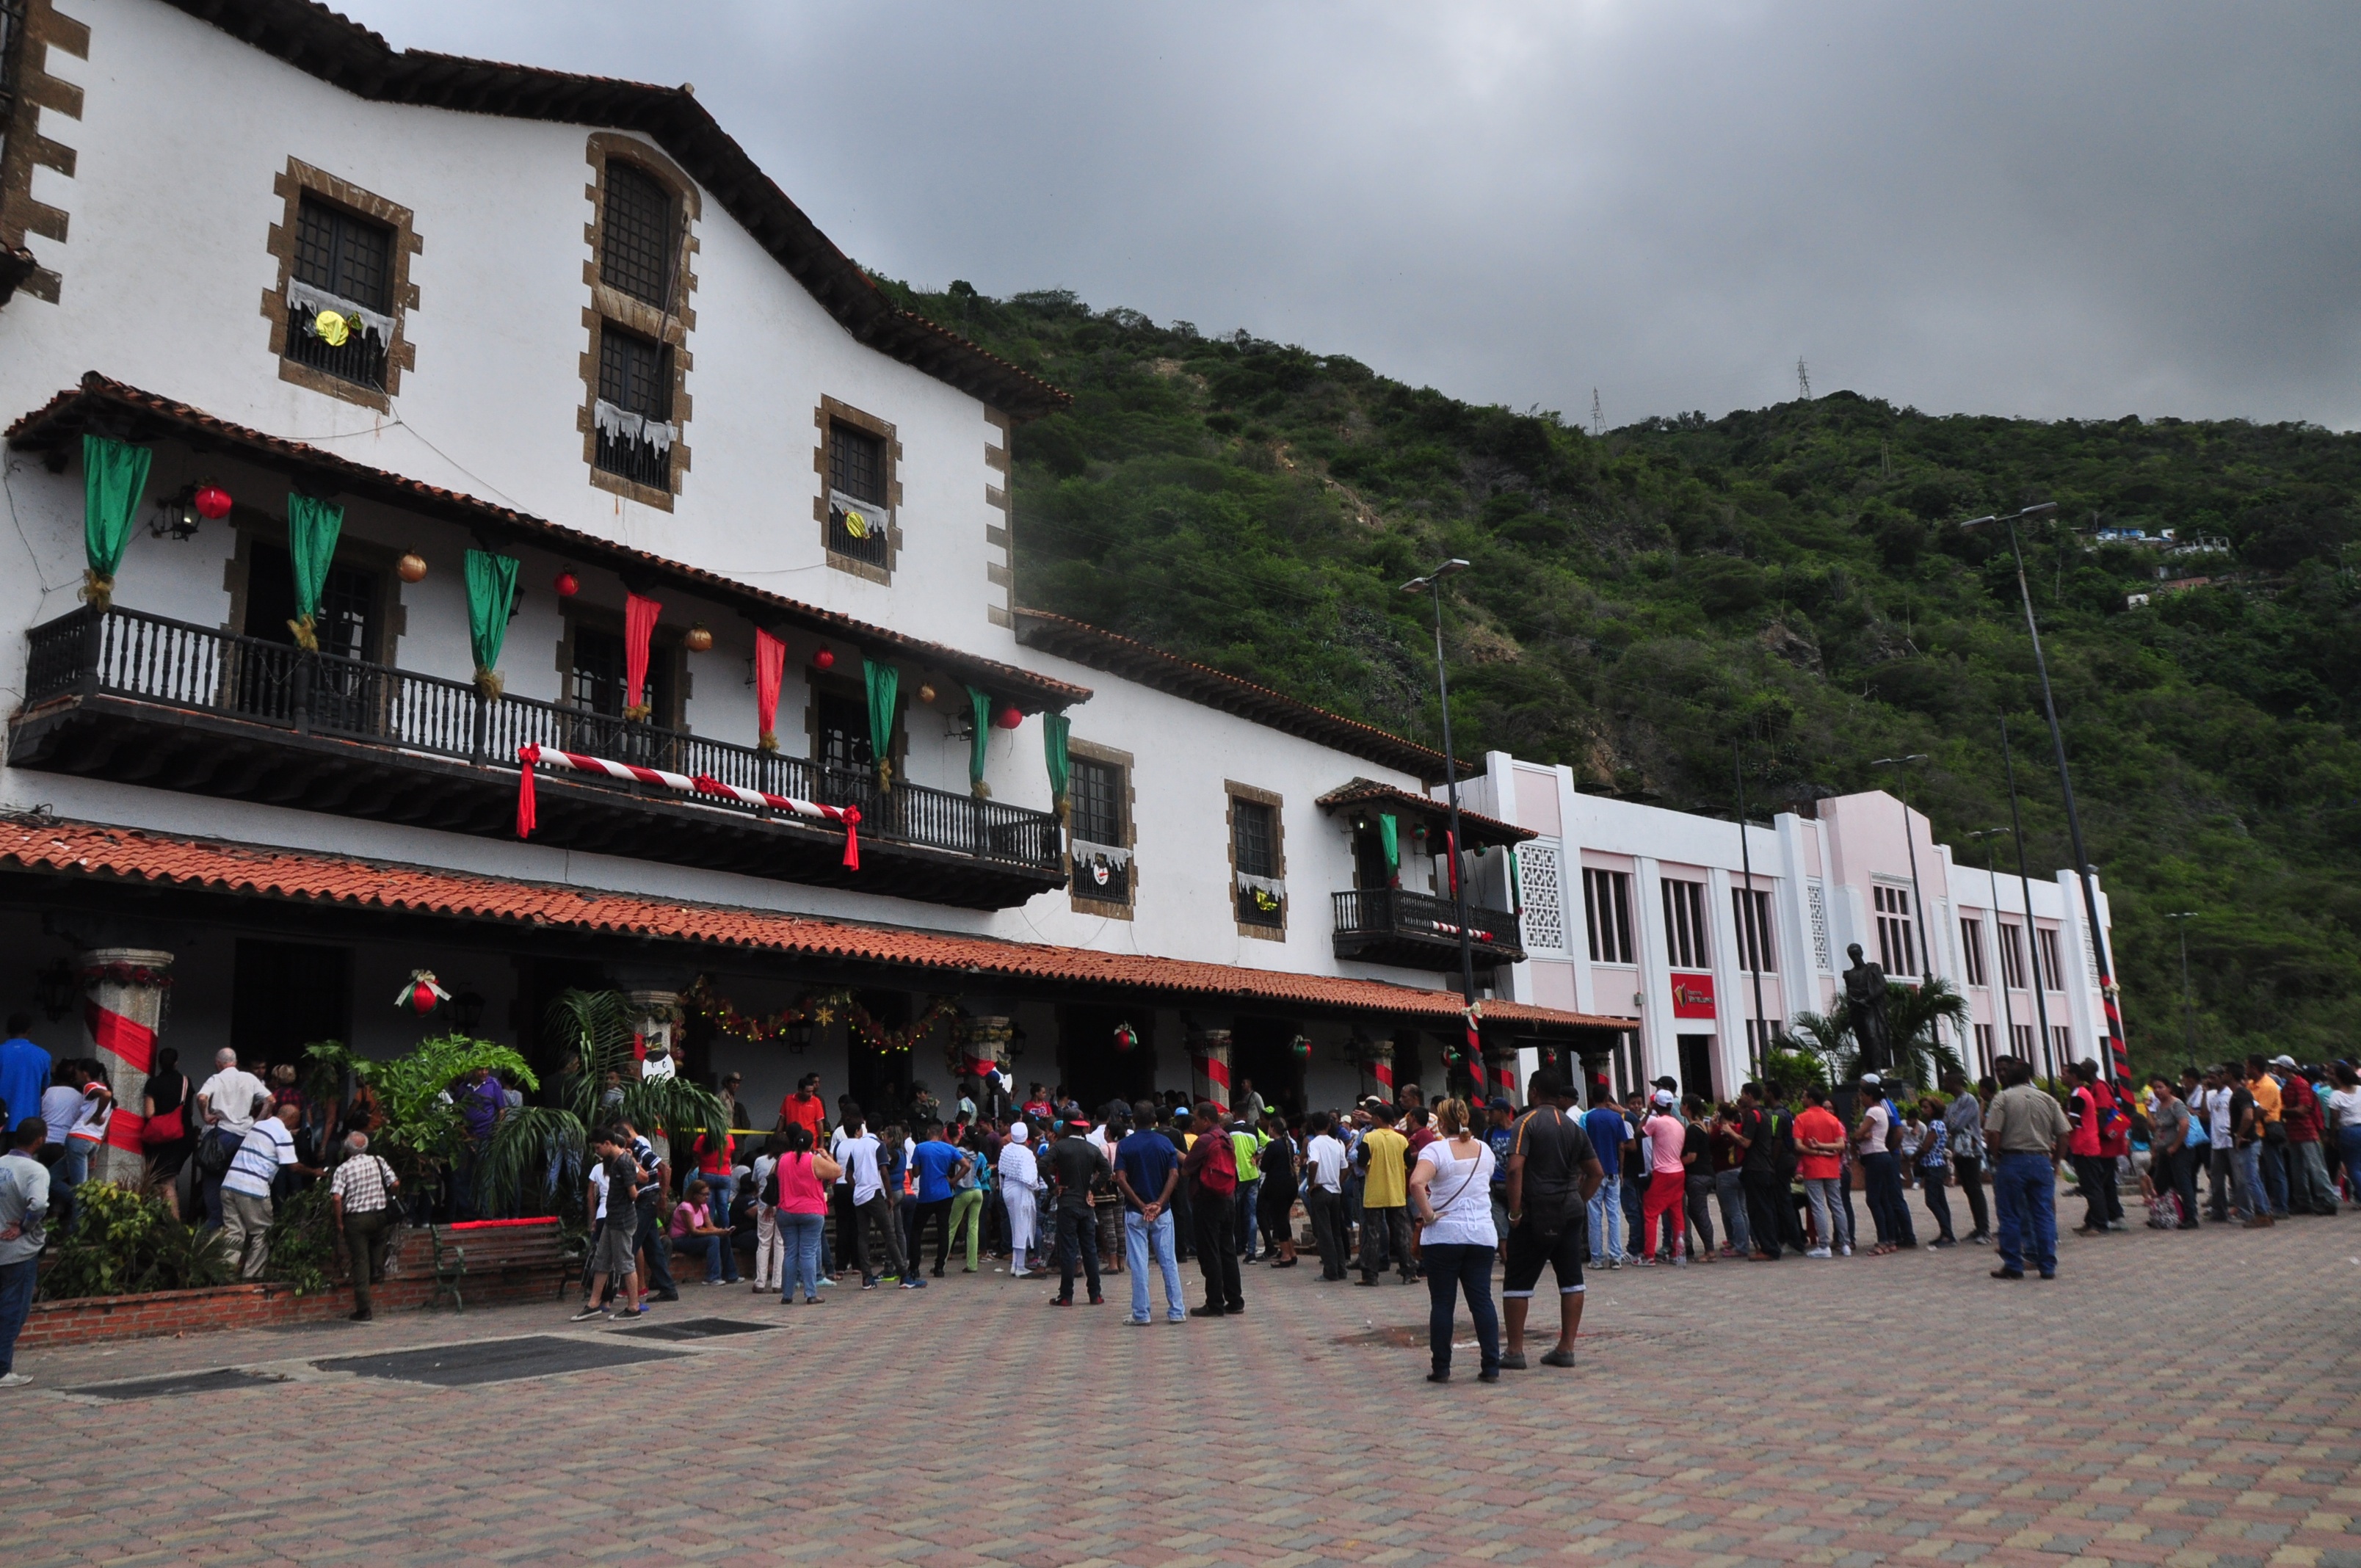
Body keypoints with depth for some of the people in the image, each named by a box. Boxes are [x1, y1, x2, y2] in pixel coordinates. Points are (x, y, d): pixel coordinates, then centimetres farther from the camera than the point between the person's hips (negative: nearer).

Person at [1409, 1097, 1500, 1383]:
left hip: (1443, 1235, -4)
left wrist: (1427, 1213, -16)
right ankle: (1491, 1367, 4)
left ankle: (1441, 1368, 7)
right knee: (1482, 1300, 7)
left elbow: (1416, 1182, -28)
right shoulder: (1484, 1150, 8)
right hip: (1482, 1234, 4)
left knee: (1442, 1303, 4)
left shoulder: (1435, 1150, -10)